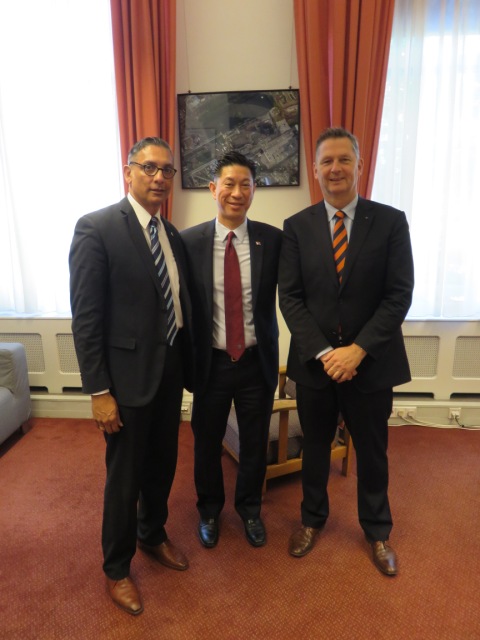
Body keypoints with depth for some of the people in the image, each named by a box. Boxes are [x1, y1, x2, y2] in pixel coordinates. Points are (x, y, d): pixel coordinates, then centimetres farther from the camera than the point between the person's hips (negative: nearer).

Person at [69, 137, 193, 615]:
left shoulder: (172, 234, 8)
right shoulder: (96, 228, -13)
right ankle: (116, 570, 36)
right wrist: (98, 391, -16)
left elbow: (177, 303, 11)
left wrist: (187, 363, 8)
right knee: (125, 477, 11)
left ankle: (153, 535, 48)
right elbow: (85, 318, -15)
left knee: (162, 465, 21)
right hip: (128, 374, -6)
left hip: (171, 369, 7)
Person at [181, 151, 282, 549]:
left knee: (255, 443, 17)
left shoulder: (273, 239, -7)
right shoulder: (189, 241, -6)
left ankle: (250, 509, 46)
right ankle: (209, 509, 46)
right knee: (207, 442, 18)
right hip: (211, 362, 0)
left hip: (257, 361, 0)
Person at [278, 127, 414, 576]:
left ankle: (377, 531, 41)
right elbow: (289, 296, -5)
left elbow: (399, 295, -8)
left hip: (371, 362, 0)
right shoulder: (296, 227, 0)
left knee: (372, 451, 16)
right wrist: (323, 352, -14)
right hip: (314, 362, 1)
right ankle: (313, 518, 43)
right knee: (314, 447, 18)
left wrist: (358, 349, -17)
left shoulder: (390, 221, -4)